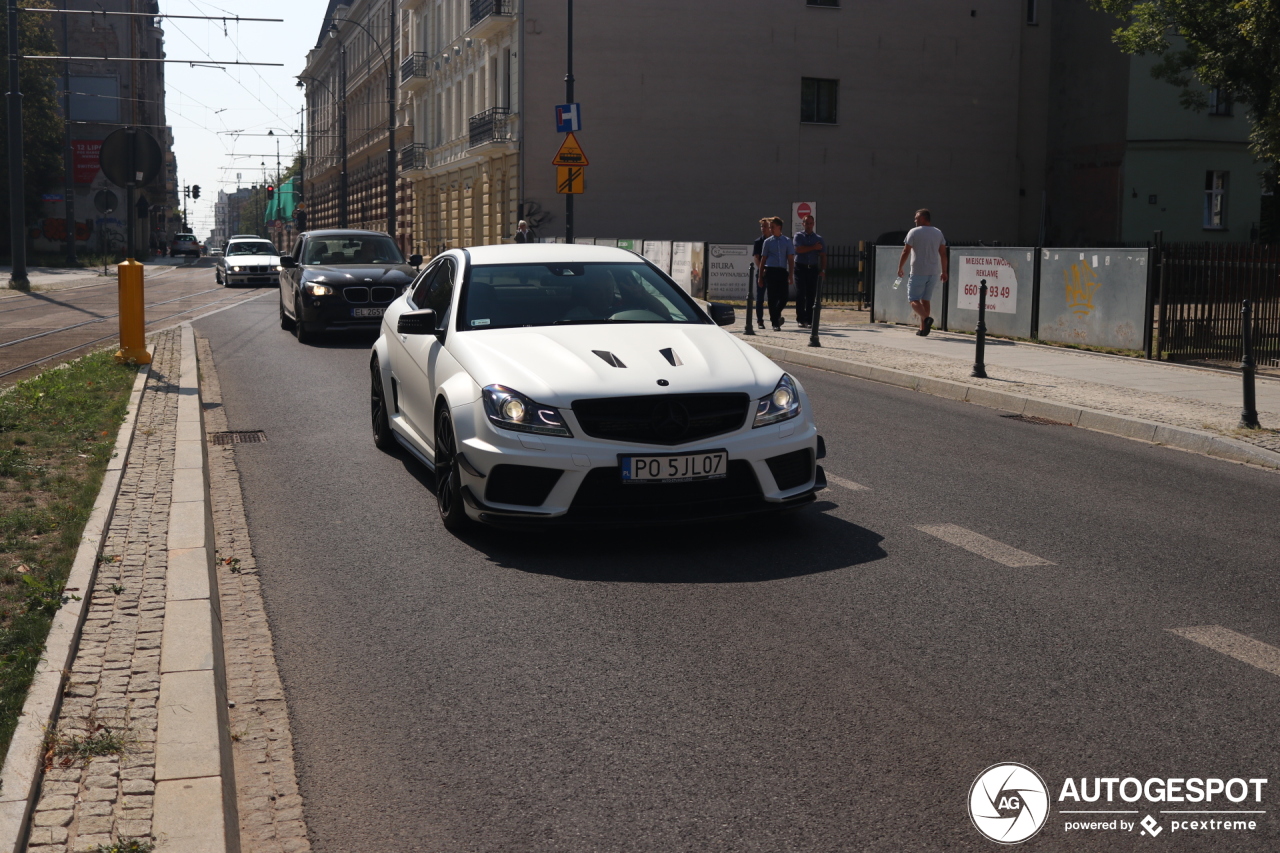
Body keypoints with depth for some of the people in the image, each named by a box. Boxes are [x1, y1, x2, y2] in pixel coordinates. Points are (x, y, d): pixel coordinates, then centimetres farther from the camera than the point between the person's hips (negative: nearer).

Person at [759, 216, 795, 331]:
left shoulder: (787, 241, 8)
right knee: (772, 297, -3)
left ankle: (775, 316, 23)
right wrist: (760, 275, 10)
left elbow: (791, 259, 6)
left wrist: (791, 275, -2)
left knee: (784, 296, -4)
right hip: (770, 271, 0)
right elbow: (763, 259, 12)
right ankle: (775, 323, 3)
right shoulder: (768, 242, 9)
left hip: (782, 271, 0)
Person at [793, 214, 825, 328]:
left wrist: (823, 270, -8)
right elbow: (798, 249, -11)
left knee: (812, 295, 1)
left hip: (813, 268, 2)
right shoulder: (798, 236, 6)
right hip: (800, 268, -2)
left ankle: (809, 320, 4)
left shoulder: (818, 238, 12)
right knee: (800, 294, -7)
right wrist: (813, 248, -8)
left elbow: (823, 255, 5)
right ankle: (801, 319, -4)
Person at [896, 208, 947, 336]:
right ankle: (923, 328, 12)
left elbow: (905, 252, -8)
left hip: (918, 272, -5)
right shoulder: (938, 233, 10)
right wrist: (944, 272, 13)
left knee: (914, 300, -3)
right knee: (925, 299, 14)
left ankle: (926, 318, -28)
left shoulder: (914, 232, -5)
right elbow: (943, 254, 8)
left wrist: (900, 268, 2)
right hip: (934, 272, 5)